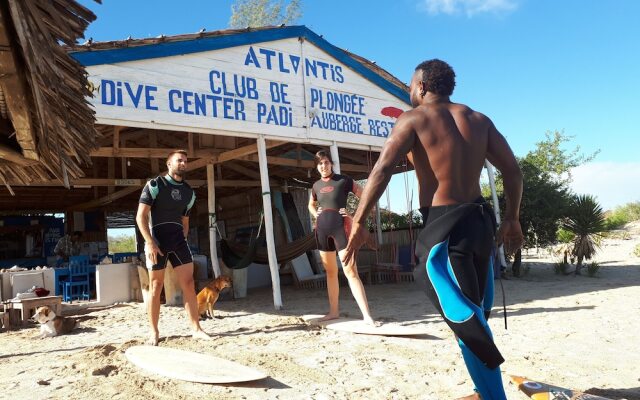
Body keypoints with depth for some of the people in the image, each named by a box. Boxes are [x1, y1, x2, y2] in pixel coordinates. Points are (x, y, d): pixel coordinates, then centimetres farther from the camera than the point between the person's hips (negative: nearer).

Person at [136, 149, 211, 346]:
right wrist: (150, 242, -17)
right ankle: (154, 332, 13)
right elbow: (141, 216, -9)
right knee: (156, 287, 3)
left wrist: (183, 241, 14)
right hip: (157, 241, -4)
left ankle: (196, 328, 5)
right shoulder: (155, 185, -5)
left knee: (189, 284, 0)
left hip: (178, 240, 5)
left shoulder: (189, 192, 12)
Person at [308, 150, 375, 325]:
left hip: (341, 227, -5)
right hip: (322, 229, 6)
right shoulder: (316, 185, 12)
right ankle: (333, 311, 21)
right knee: (330, 271, 12)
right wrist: (315, 214, 12)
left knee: (350, 271, -12)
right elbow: (311, 204, 32)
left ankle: (366, 315, -14)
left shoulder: (344, 180, -3)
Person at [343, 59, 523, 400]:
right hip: (479, 218, 7)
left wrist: (359, 223, -14)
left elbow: (382, 169, -15)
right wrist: (511, 219, 20)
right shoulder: (479, 120, 13)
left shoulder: (414, 118, -2)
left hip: (443, 224, -7)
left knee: (463, 315, -3)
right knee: (474, 313, 19)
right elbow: (513, 172, 10)